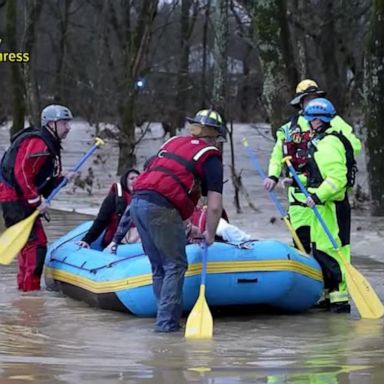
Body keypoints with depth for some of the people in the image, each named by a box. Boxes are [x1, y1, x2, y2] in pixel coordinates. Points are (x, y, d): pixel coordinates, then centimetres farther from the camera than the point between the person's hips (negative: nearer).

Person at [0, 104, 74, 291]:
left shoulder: (50, 145, 17)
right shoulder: (38, 143, -17)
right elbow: (22, 173, -25)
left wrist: (62, 179, 5)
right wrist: (36, 200, -25)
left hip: (22, 201, 11)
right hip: (16, 200, -11)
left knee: (29, 243, 18)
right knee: (36, 243, -13)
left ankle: (23, 284, 27)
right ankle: (30, 288, -13)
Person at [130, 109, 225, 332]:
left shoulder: (173, 142, 24)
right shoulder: (211, 158, 4)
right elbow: (215, 207, -2)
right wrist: (210, 234, 15)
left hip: (138, 201, 7)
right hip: (161, 208, -7)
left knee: (159, 267, 17)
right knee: (176, 266, 2)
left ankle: (167, 317, 21)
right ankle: (167, 322, -2)